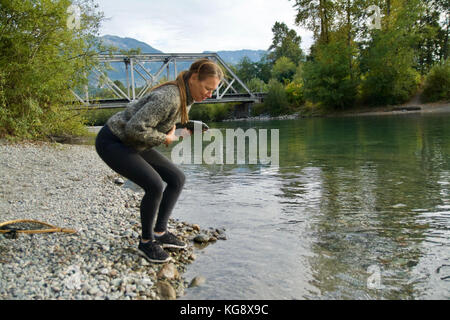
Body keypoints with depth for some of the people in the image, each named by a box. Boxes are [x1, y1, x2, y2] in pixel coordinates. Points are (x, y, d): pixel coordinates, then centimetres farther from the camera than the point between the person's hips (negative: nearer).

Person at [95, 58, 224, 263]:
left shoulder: (188, 97, 0)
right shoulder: (169, 98, -30)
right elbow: (135, 128, -32)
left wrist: (171, 130, -1)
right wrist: (165, 139, -18)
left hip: (132, 145, 9)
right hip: (112, 142, -9)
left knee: (177, 178, 3)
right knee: (154, 186, -23)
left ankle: (160, 232, 10)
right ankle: (146, 242, -1)